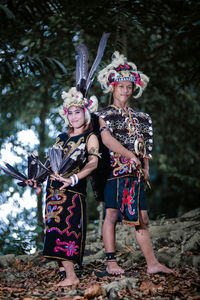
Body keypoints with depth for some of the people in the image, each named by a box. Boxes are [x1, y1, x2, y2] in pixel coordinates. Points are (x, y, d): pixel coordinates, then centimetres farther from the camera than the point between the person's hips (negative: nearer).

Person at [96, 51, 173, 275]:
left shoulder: (139, 117, 20)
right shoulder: (104, 114, 4)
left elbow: (145, 144, 19)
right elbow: (106, 138, -12)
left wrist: (146, 167, 4)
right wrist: (129, 155, -20)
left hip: (135, 173, 5)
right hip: (115, 168, -5)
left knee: (141, 217, 4)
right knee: (112, 213, -7)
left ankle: (152, 263, 4)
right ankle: (111, 263, -4)